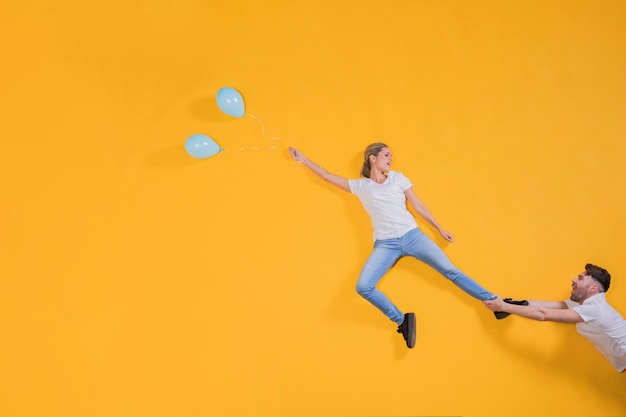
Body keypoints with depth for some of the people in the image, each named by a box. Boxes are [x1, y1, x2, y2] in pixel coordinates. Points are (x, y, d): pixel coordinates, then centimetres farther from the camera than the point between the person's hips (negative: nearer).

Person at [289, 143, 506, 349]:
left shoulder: (398, 178, 12)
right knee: (363, 287, -21)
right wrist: (302, 159, 16)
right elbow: (327, 176, 14)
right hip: (385, 245, 0)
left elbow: (419, 207, 15)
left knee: (451, 271, -5)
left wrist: (440, 229, 16)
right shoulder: (360, 186, 10)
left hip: (412, 236, 1)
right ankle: (402, 321, -6)